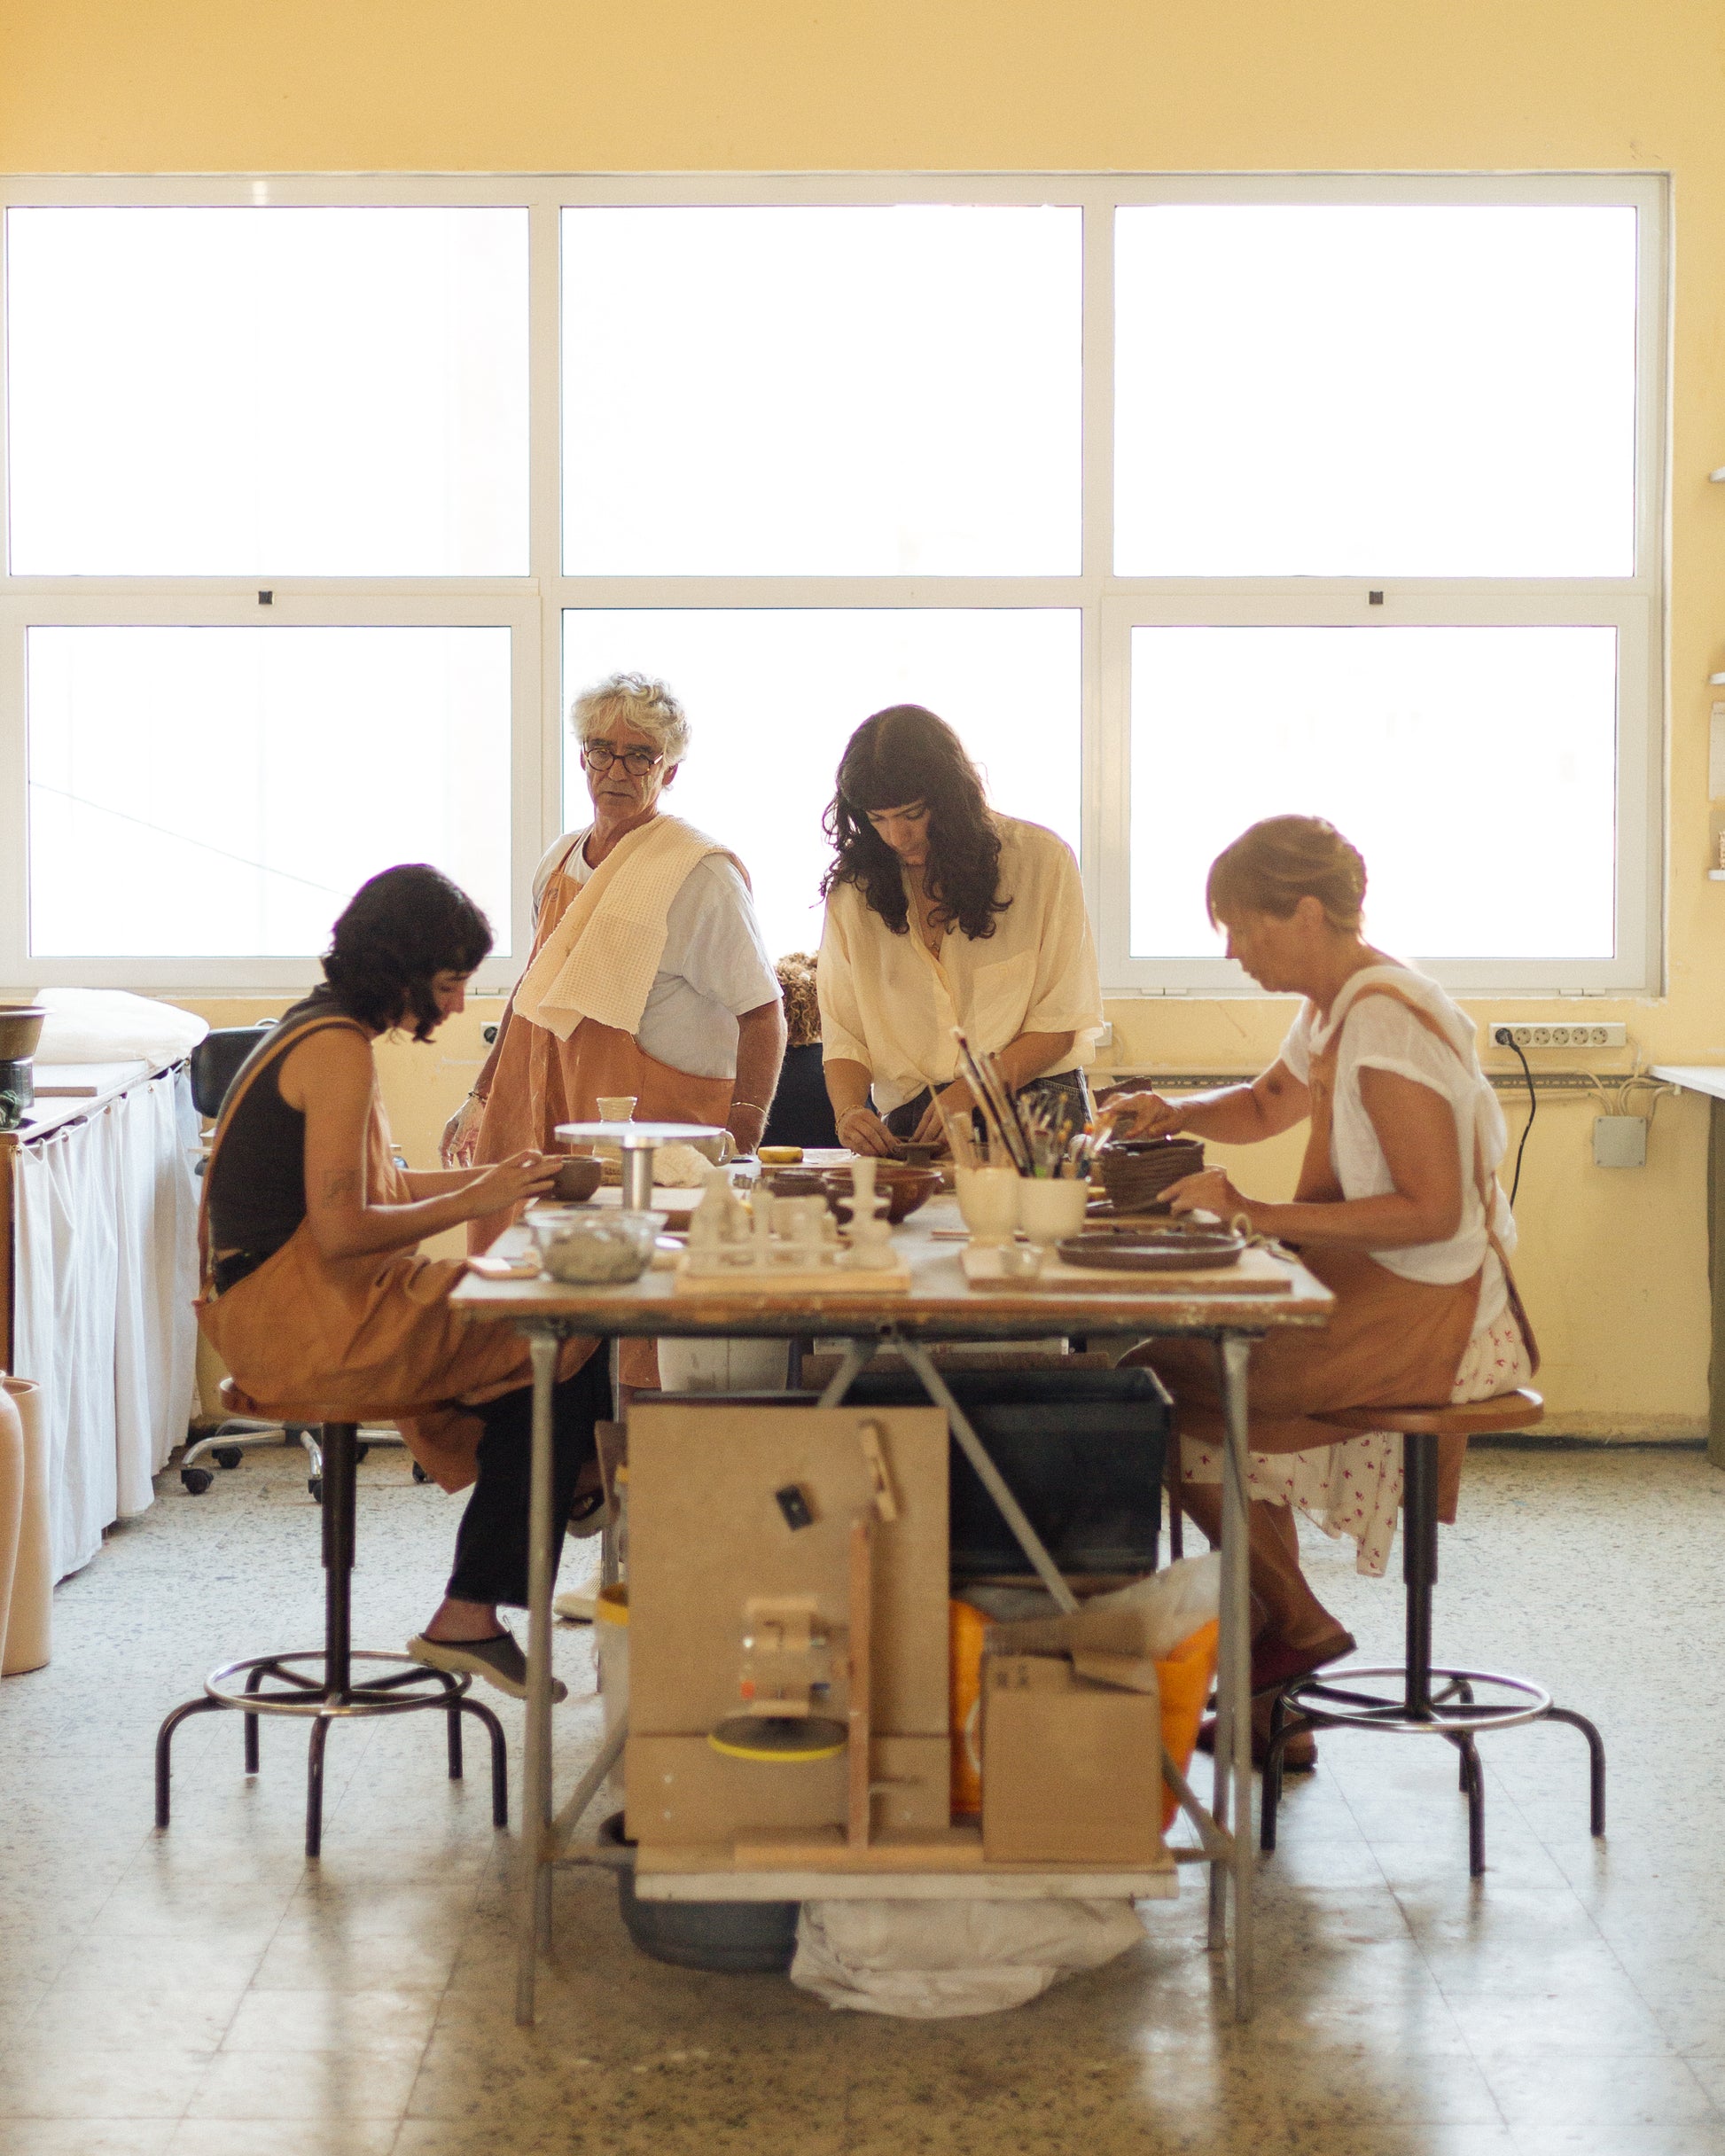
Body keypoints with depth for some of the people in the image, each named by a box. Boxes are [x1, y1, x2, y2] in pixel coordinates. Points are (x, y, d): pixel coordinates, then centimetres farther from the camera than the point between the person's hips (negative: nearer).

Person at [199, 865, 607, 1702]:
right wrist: (475, 1201, -14)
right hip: (306, 1318, -10)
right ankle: (469, 1614, -1)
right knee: (558, 1350, -9)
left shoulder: (317, 1029, 15)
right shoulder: (338, 1049, -17)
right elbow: (343, 1228, -22)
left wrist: (492, 1176, 11)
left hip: (283, 1307, 10)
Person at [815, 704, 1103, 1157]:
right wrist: (848, 1112, -15)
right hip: (909, 1122, 4)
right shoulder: (853, 886, 7)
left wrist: (973, 1090, -15)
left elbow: (1063, 1022, 0)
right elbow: (843, 1034, 7)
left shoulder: (1041, 859, -1)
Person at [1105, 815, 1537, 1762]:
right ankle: (1270, 1701, 17)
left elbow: (1431, 1210, -26)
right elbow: (1267, 1105, 30)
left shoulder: (1387, 1023, -21)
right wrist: (1178, 1113, 9)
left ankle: (1298, 1623, 8)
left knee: (1156, 1388, -7)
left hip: (1424, 1317, -10)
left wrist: (1261, 1214, -26)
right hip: (1375, 1295, 10)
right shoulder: (1336, 1007, 11)